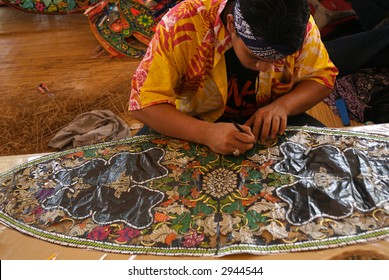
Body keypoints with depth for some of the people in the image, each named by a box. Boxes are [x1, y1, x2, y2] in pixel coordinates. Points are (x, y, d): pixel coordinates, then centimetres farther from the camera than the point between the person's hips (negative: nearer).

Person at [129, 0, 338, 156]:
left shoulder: (297, 23, -19)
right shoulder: (183, 24, -29)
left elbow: (322, 76, -4)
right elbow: (144, 102, -28)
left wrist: (282, 106, -26)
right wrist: (206, 133, -43)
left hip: (267, 121, 2)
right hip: (195, 125, -1)